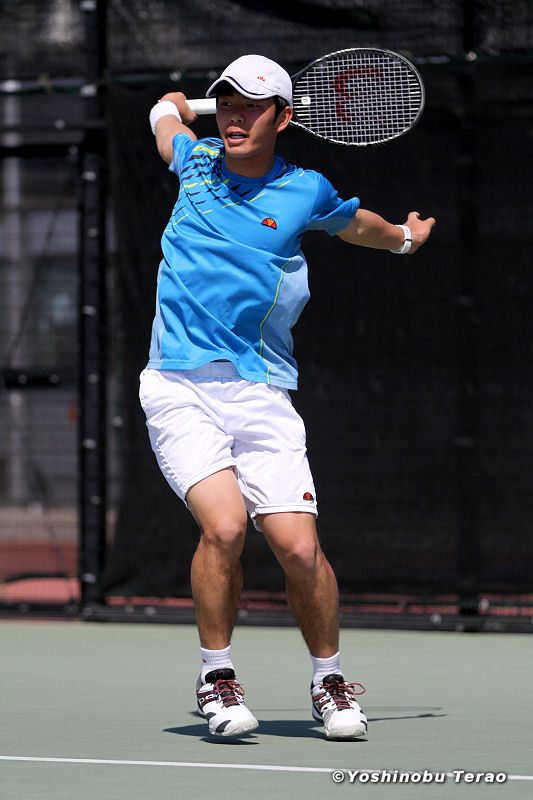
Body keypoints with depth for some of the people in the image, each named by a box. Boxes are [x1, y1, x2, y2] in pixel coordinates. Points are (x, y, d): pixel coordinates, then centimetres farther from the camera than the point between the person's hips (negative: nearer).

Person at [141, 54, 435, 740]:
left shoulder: (306, 193, 5)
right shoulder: (195, 160, 8)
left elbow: (358, 224, 30)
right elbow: (166, 111, 32)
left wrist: (406, 239, 44)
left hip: (261, 393, 0)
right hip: (179, 388, 0)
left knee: (299, 548, -11)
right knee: (223, 526, -23)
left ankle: (329, 681, 14)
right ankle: (215, 676, -2)